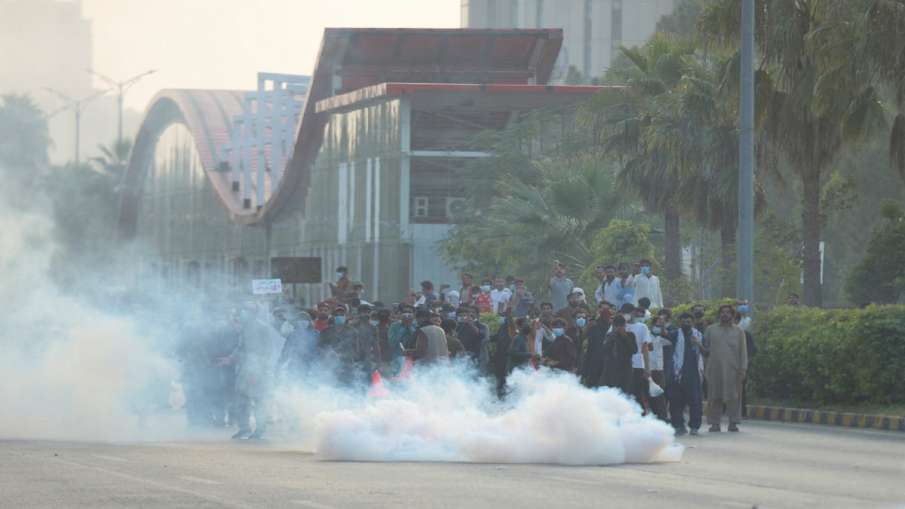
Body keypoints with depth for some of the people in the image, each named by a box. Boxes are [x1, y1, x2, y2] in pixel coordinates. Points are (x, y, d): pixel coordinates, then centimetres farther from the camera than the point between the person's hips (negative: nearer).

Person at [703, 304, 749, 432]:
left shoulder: (738, 331, 12)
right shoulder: (711, 330, 14)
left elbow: (743, 351, 8)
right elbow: (705, 348, 12)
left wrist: (743, 368, -2)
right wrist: (704, 367, 3)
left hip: (732, 369, -1)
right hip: (714, 368, 1)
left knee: (733, 396, -4)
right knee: (714, 397, -1)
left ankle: (733, 423, -1)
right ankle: (715, 423, 2)